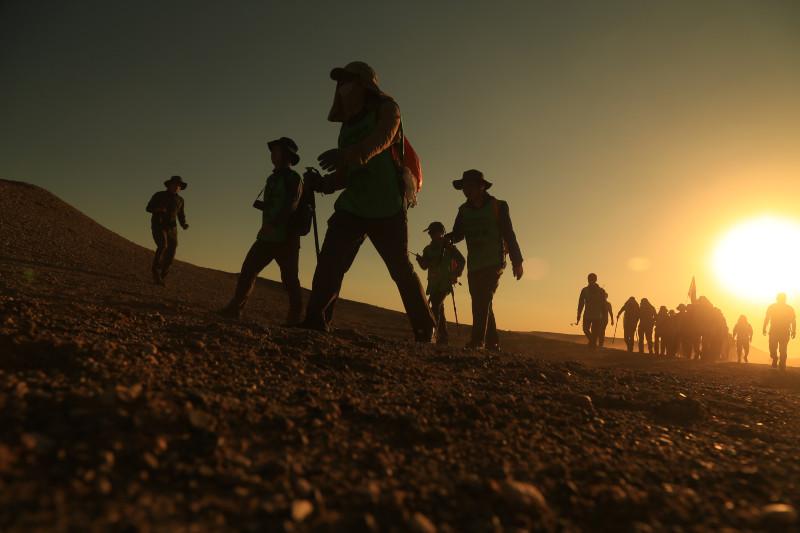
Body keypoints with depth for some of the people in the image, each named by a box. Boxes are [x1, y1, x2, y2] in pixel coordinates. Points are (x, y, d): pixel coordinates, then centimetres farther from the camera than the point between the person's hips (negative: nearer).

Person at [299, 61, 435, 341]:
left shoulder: (386, 109, 0)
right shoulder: (348, 125, 20)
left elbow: (381, 139, -25)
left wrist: (350, 154, -46)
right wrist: (322, 183, 0)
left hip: (386, 206, -6)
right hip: (352, 205, 6)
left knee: (401, 269, 0)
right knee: (329, 261, -14)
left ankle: (425, 330, 13)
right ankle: (315, 320, -14)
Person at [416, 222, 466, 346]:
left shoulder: (448, 247, -2)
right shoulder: (428, 249, 14)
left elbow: (462, 261, 3)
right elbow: (425, 266, 14)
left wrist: (455, 275, -5)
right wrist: (420, 259, -7)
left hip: (445, 283, -7)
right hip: (433, 284, 7)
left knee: (435, 308, -22)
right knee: (439, 310, 10)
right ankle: (443, 339, 16)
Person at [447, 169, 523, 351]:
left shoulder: (498, 206, -1)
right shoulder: (464, 210, 12)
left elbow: (509, 235, -2)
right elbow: (458, 234, 7)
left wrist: (517, 261, -6)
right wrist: (448, 238, -17)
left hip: (493, 263, -5)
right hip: (474, 265, 5)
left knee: (483, 300, -18)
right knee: (482, 304, 6)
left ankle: (478, 340, -23)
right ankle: (492, 343, 15)